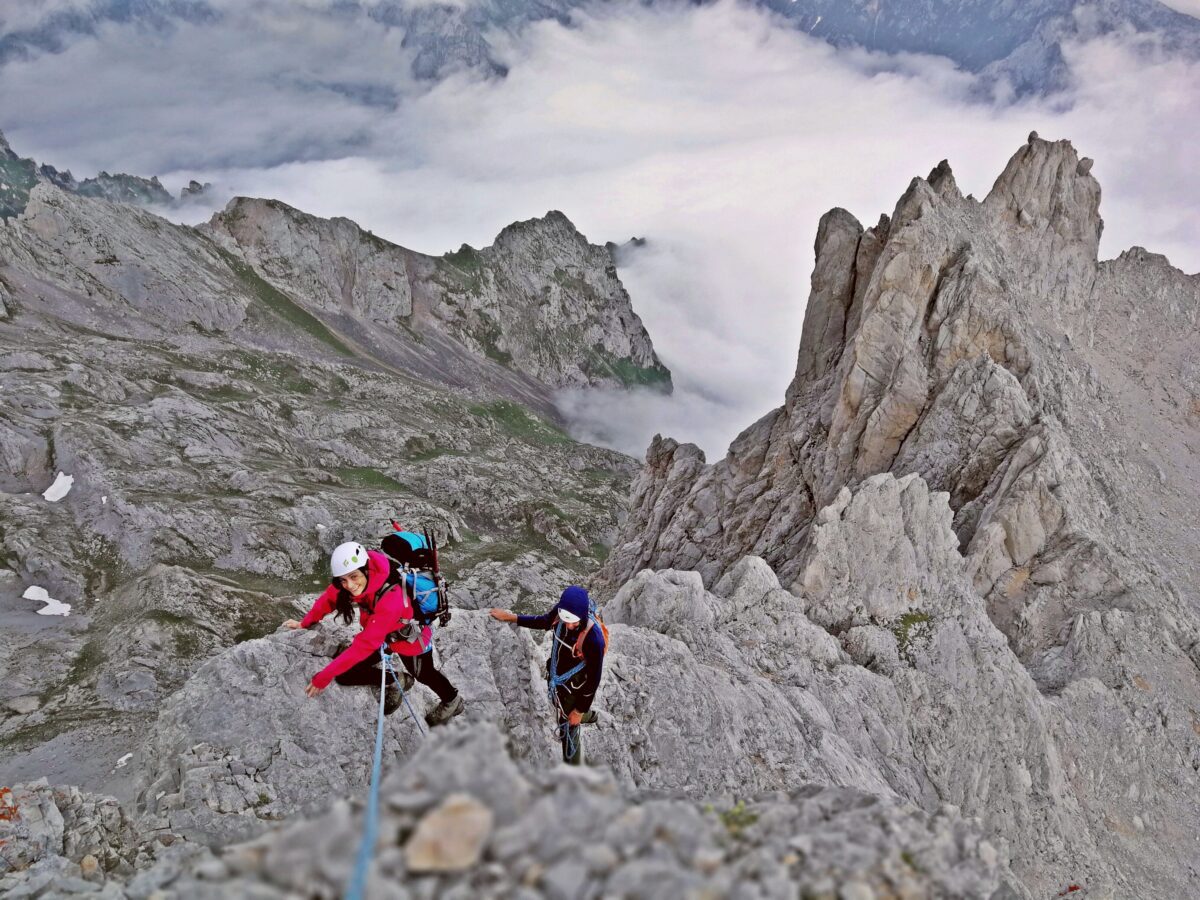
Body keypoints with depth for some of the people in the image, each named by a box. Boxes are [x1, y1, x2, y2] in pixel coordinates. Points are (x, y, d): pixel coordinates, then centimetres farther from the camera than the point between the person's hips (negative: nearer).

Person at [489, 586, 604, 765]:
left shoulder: (593, 639, -39)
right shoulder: (560, 611, -23)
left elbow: (594, 679, -25)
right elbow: (544, 621, 4)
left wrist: (580, 711, -15)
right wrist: (512, 617, 5)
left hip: (574, 688, -6)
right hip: (555, 679, 6)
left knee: (568, 729, 11)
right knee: (557, 705, 34)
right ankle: (588, 716, 66)